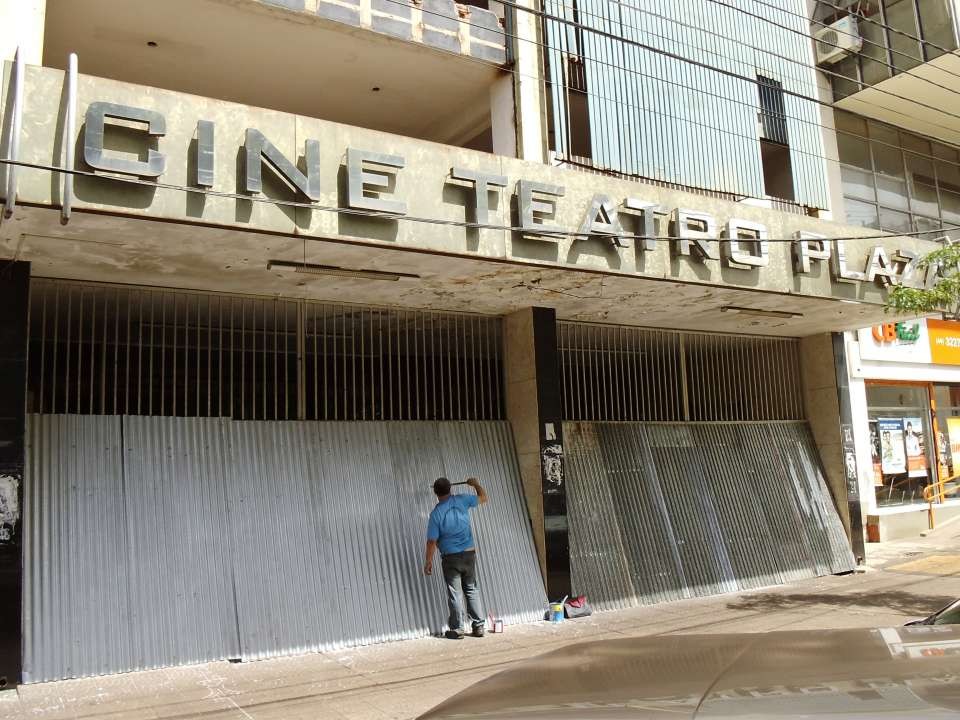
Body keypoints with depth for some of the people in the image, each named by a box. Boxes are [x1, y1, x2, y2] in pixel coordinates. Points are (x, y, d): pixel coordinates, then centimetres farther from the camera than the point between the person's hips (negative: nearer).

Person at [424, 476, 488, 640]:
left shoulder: (436, 513, -11)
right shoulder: (461, 500, -3)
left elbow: (432, 541, -11)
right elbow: (483, 498, 14)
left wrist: (428, 561, -2)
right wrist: (476, 484, 31)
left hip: (451, 558, -4)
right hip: (469, 553, 4)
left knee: (454, 593, 4)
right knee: (472, 590, 13)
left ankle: (457, 629, 8)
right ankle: (479, 626, 14)